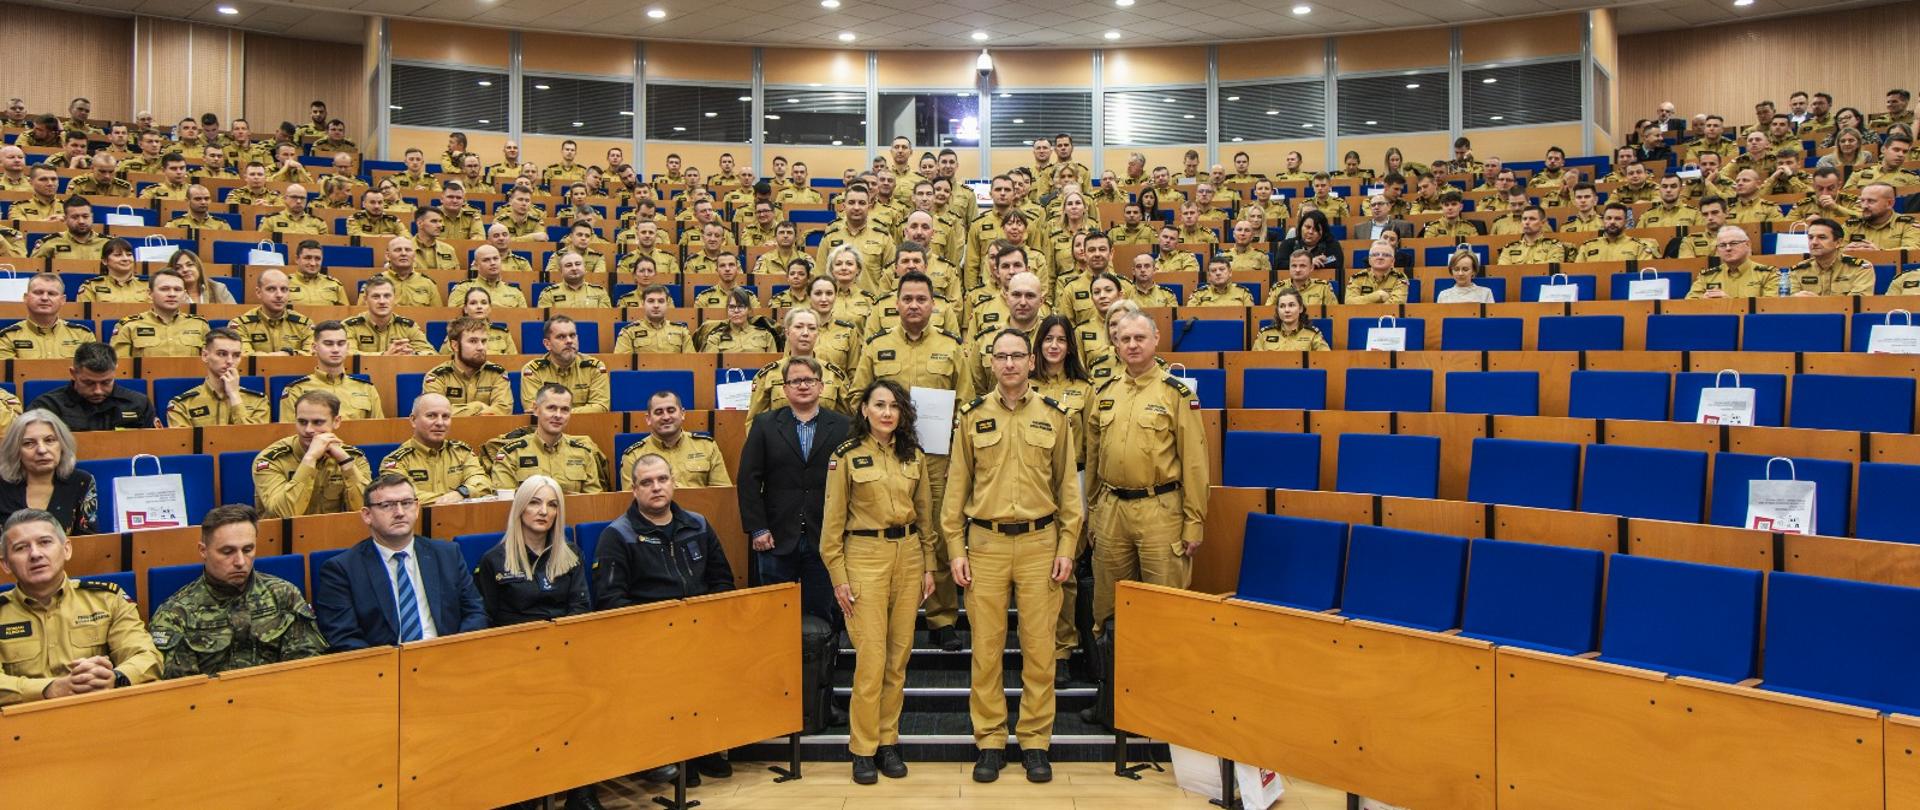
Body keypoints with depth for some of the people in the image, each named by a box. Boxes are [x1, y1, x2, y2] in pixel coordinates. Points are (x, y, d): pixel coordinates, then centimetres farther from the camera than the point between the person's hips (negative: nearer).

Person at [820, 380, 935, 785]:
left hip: (908, 555, 4)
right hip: (866, 555, -4)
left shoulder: (914, 456, 8)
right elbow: (832, 522, -2)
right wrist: (838, 577, -6)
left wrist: (928, 566, 9)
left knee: (899, 655, 7)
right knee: (871, 656, -6)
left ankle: (888, 740, 19)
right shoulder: (846, 456, -2)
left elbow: (925, 515, 13)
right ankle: (863, 748, 6)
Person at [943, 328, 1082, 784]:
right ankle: (990, 742, 16)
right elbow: (957, 485, 5)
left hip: (1040, 543, 0)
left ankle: (1035, 741, 16)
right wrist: (956, 550, 0)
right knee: (986, 647, 5)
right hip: (985, 543, 0)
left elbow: (1067, 485, 6)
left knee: (1039, 647, 4)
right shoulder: (972, 417, 4)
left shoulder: (1054, 417, 5)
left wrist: (1067, 547, -1)